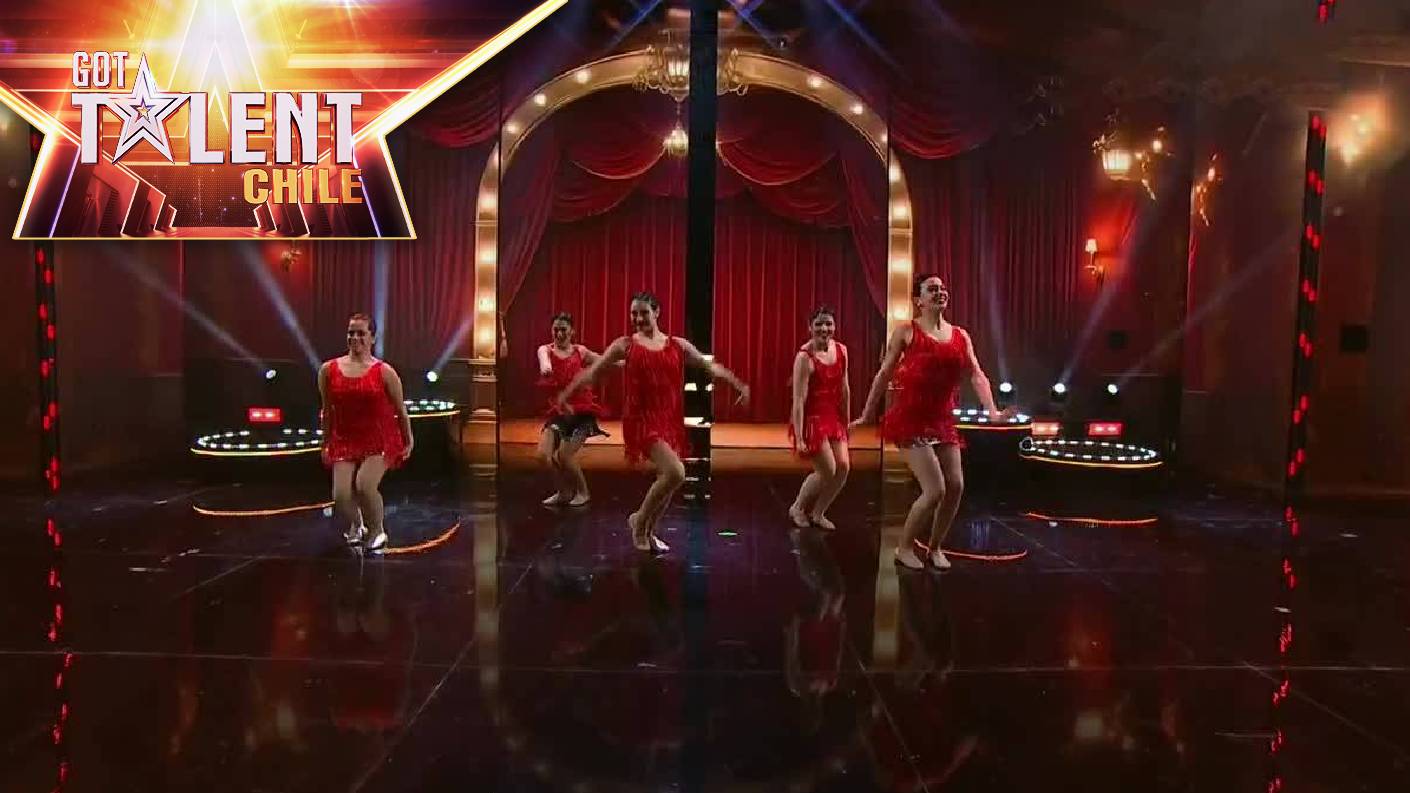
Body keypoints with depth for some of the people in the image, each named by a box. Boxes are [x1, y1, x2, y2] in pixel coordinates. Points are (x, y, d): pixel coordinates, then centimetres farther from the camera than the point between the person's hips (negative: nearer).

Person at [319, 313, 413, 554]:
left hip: (380, 440, -2)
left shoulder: (384, 372, -4)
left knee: (364, 486, -26)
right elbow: (327, 411, 12)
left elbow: (400, 410, 5)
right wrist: (325, 444, 17)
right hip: (345, 440, 3)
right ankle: (356, 525, 26)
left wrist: (408, 441, 11)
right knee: (340, 496, -12)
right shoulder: (329, 370, 2)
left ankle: (377, 531, 5)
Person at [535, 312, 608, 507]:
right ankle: (564, 491, 18)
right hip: (558, 412, 2)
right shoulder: (546, 349, 1)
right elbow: (544, 357, -24)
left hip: (582, 412, -2)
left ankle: (583, 492, 15)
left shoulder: (580, 351, 3)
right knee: (543, 455, -9)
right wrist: (545, 367, -49)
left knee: (564, 455, -12)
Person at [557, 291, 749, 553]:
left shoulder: (678, 345, 9)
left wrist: (739, 385, 8)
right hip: (642, 419, -5)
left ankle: (649, 533, 34)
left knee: (667, 478, 12)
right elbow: (592, 371, 4)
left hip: (671, 420, 5)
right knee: (675, 473, -21)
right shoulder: (625, 345, 1)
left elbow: (709, 366, 15)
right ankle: (639, 520, 1)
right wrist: (566, 394, -2)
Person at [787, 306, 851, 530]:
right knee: (828, 471, -5)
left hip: (833, 418, 7)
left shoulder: (841, 350, 1)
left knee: (843, 467, 0)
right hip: (811, 419, -7)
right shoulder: (805, 357, -19)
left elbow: (844, 389, 10)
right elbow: (798, 400, -21)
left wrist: (846, 422, 13)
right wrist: (799, 438, -23)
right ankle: (797, 509, 20)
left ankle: (817, 513, 21)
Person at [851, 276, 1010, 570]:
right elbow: (884, 374, 1)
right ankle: (905, 547, 9)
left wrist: (991, 410, -13)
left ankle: (935, 548, 21)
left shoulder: (961, 336, 11)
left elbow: (976, 375, 3)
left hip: (943, 420, 6)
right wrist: (868, 413, 4)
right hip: (911, 419, -6)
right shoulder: (906, 331, -2)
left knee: (956, 486, 0)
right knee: (935, 490, -12)